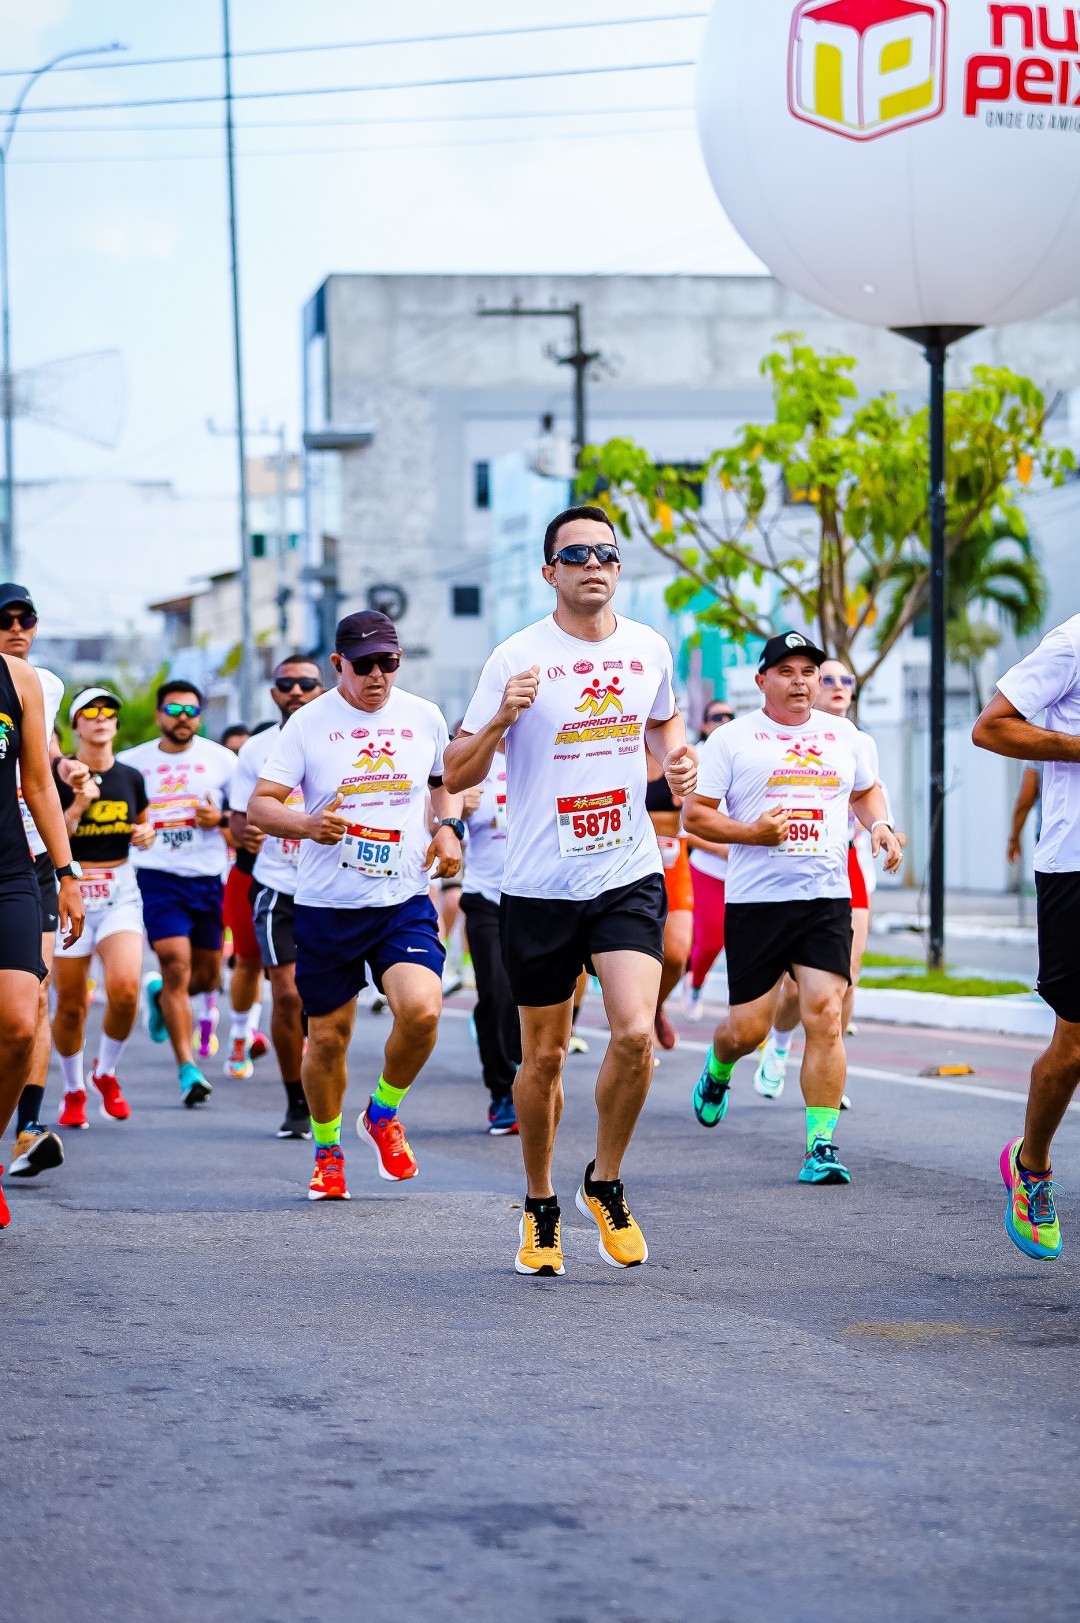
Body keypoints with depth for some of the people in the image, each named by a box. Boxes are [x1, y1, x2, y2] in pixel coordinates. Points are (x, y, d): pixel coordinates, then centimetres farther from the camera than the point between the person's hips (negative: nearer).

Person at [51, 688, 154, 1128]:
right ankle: (73, 1091, 24)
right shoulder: (58, 777, -5)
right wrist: (79, 805, -21)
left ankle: (106, 1072, 8)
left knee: (125, 988, -19)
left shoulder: (130, 778, 7)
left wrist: (145, 836, 0)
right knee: (71, 1005, 1)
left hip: (120, 893, 2)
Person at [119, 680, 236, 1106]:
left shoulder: (221, 759, 3)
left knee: (207, 976, 9)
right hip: (158, 877, -2)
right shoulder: (131, 762, 4)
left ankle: (160, 993, 44)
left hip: (208, 879, 2)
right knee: (177, 965, -15)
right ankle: (187, 1069, -11)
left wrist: (220, 818, -11)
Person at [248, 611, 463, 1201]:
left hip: (404, 901, 1)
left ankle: (383, 1115, 7)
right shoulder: (308, 724, -3)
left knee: (421, 1009, -21)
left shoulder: (424, 717, 5)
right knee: (327, 1036, 5)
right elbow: (259, 804, -5)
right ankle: (327, 1150, 30)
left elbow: (445, 780, 24)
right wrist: (306, 824, -25)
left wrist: (449, 827, 5)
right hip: (325, 905, -1)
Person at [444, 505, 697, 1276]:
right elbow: (457, 775, -3)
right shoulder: (518, 658, -6)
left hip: (629, 874, 2)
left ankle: (606, 1183, 7)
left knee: (635, 1033, -16)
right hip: (539, 886, -2)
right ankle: (540, 1206, 27)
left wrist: (679, 755, 3)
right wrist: (498, 721, -22)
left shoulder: (649, 649, 4)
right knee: (544, 1056, 7)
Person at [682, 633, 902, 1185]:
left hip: (827, 897, 2)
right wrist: (752, 832, -15)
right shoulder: (732, 739, 1)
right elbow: (695, 813, 0)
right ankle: (717, 1068, 36)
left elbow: (866, 790, 29)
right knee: (748, 1027, -1)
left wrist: (880, 825, 8)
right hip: (755, 900, -2)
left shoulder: (842, 735, 13)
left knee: (825, 1017, -11)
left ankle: (821, 1145, -5)